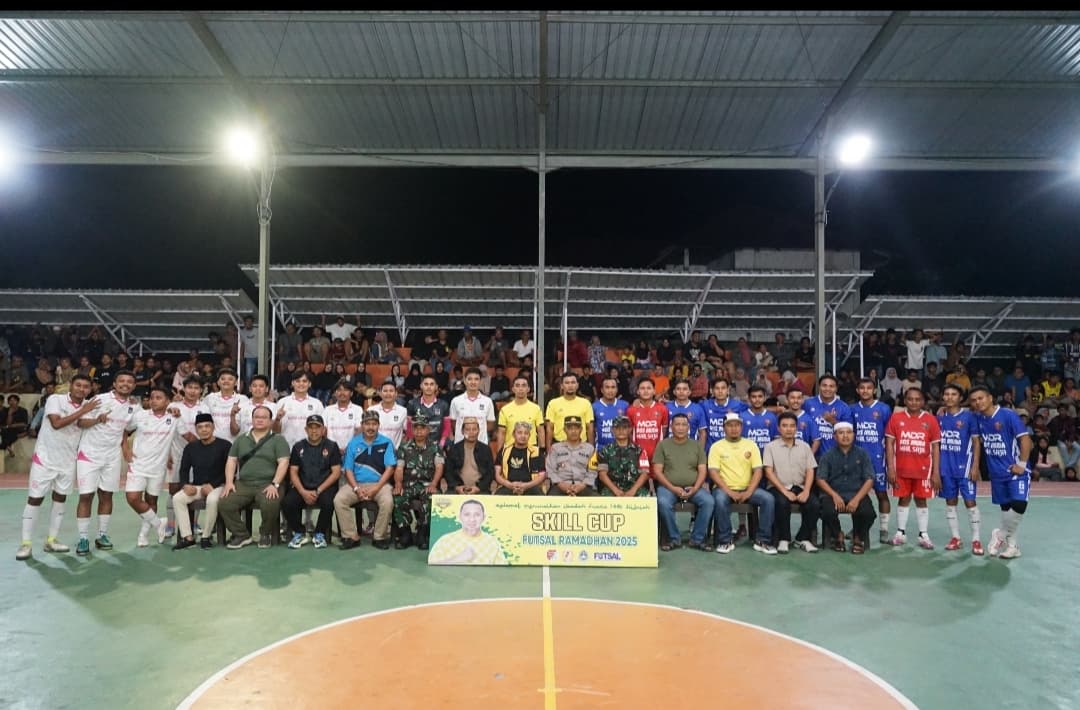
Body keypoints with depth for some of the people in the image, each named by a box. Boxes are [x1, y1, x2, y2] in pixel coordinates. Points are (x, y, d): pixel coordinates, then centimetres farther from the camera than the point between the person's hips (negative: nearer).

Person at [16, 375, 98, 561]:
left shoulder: (88, 407, 0)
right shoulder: (55, 399, -12)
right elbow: (56, 423, -25)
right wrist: (82, 411, -24)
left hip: (68, 461, 5)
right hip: (45, 458, -4)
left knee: (60, 498, 10)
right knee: (34, 499, -2)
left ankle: (51, 540, 19)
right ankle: (26, 543, 4)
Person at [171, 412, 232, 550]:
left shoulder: (224, 445, -4)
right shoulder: (190, 447, 12)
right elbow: (183, 469, 13)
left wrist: (212, 485, -16)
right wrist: (185, 485, -7)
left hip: (217, 486, -5)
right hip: (196, 487, 5)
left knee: (212, 500, -36)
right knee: (177, 498, -22)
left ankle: (206, 537, -17)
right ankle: (187, 537, -17)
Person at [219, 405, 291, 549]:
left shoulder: (278, 439, 7)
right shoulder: (241, 439, 21)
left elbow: (283, 463, -4)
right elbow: (231, 461, 16)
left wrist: (275, 484, -16)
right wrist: (229, 482, 0)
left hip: (268, 484, -4)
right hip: (243, 484, 4)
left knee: (270, 505, -33)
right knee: (224, 505, -20)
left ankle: (266, 534, -1)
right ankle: (241, 535, 2)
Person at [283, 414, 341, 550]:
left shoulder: (331, 446, 3)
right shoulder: (298, 447, 10)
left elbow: (336, 472, -2)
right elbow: (293, 472, 6)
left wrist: (318, 491, -13)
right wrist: (303, 492, -12)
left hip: (325, 487, -2)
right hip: (302, 487, 2)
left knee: (328, 502, -34)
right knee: (287, 503, -26)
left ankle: (320, 534, -6)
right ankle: (300, 533, 0)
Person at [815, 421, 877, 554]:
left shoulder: (862, 454, 7)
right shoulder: (828, 455, 6)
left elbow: (869, 480, -1)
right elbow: (821, 480, 0)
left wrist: (857, 499, -16)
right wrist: (834, 495, -18)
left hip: (857, 493, 1)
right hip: (833, 493, 0)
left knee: (868, 513, -30)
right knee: (828, 511, -32)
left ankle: (858, 538, 5)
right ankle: (837, 536, 4)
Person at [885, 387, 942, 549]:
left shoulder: (930, 420, -1)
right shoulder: (896, 418, -1)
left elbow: (935, 447, 1)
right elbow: (889, 444, 0)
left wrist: (936, 472, -3)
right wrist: (891, 468, -6)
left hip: (923, 469, 0)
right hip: (901, 468, 0)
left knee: (921, 500, 8)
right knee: (903, 499, 10)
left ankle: (923, 535, 14)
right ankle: (900, 533, 19)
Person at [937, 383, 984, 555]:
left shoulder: (969, 416, -4)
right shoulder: (940, 417, 7)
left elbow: (976, 442, -4)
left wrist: (975, 466, -10)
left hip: (964, 467, -4)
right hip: (946, 468, 4)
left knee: (970, 501, -2)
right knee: (950, 502, 9)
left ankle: (976, 539, 6)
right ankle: (955, 538, 18)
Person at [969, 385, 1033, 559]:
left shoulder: (1008, 415, -14)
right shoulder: (978, 418, 2)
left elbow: (1025, 439, -15)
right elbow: (979, 440, 18)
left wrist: (1021, 464, -17)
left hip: (1015, 470, -5)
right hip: (997, 472, 5)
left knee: (1019, 504, -18)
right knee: (1005, 507, 11)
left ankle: (1001, 534, 3)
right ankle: (1012, 545, 20)